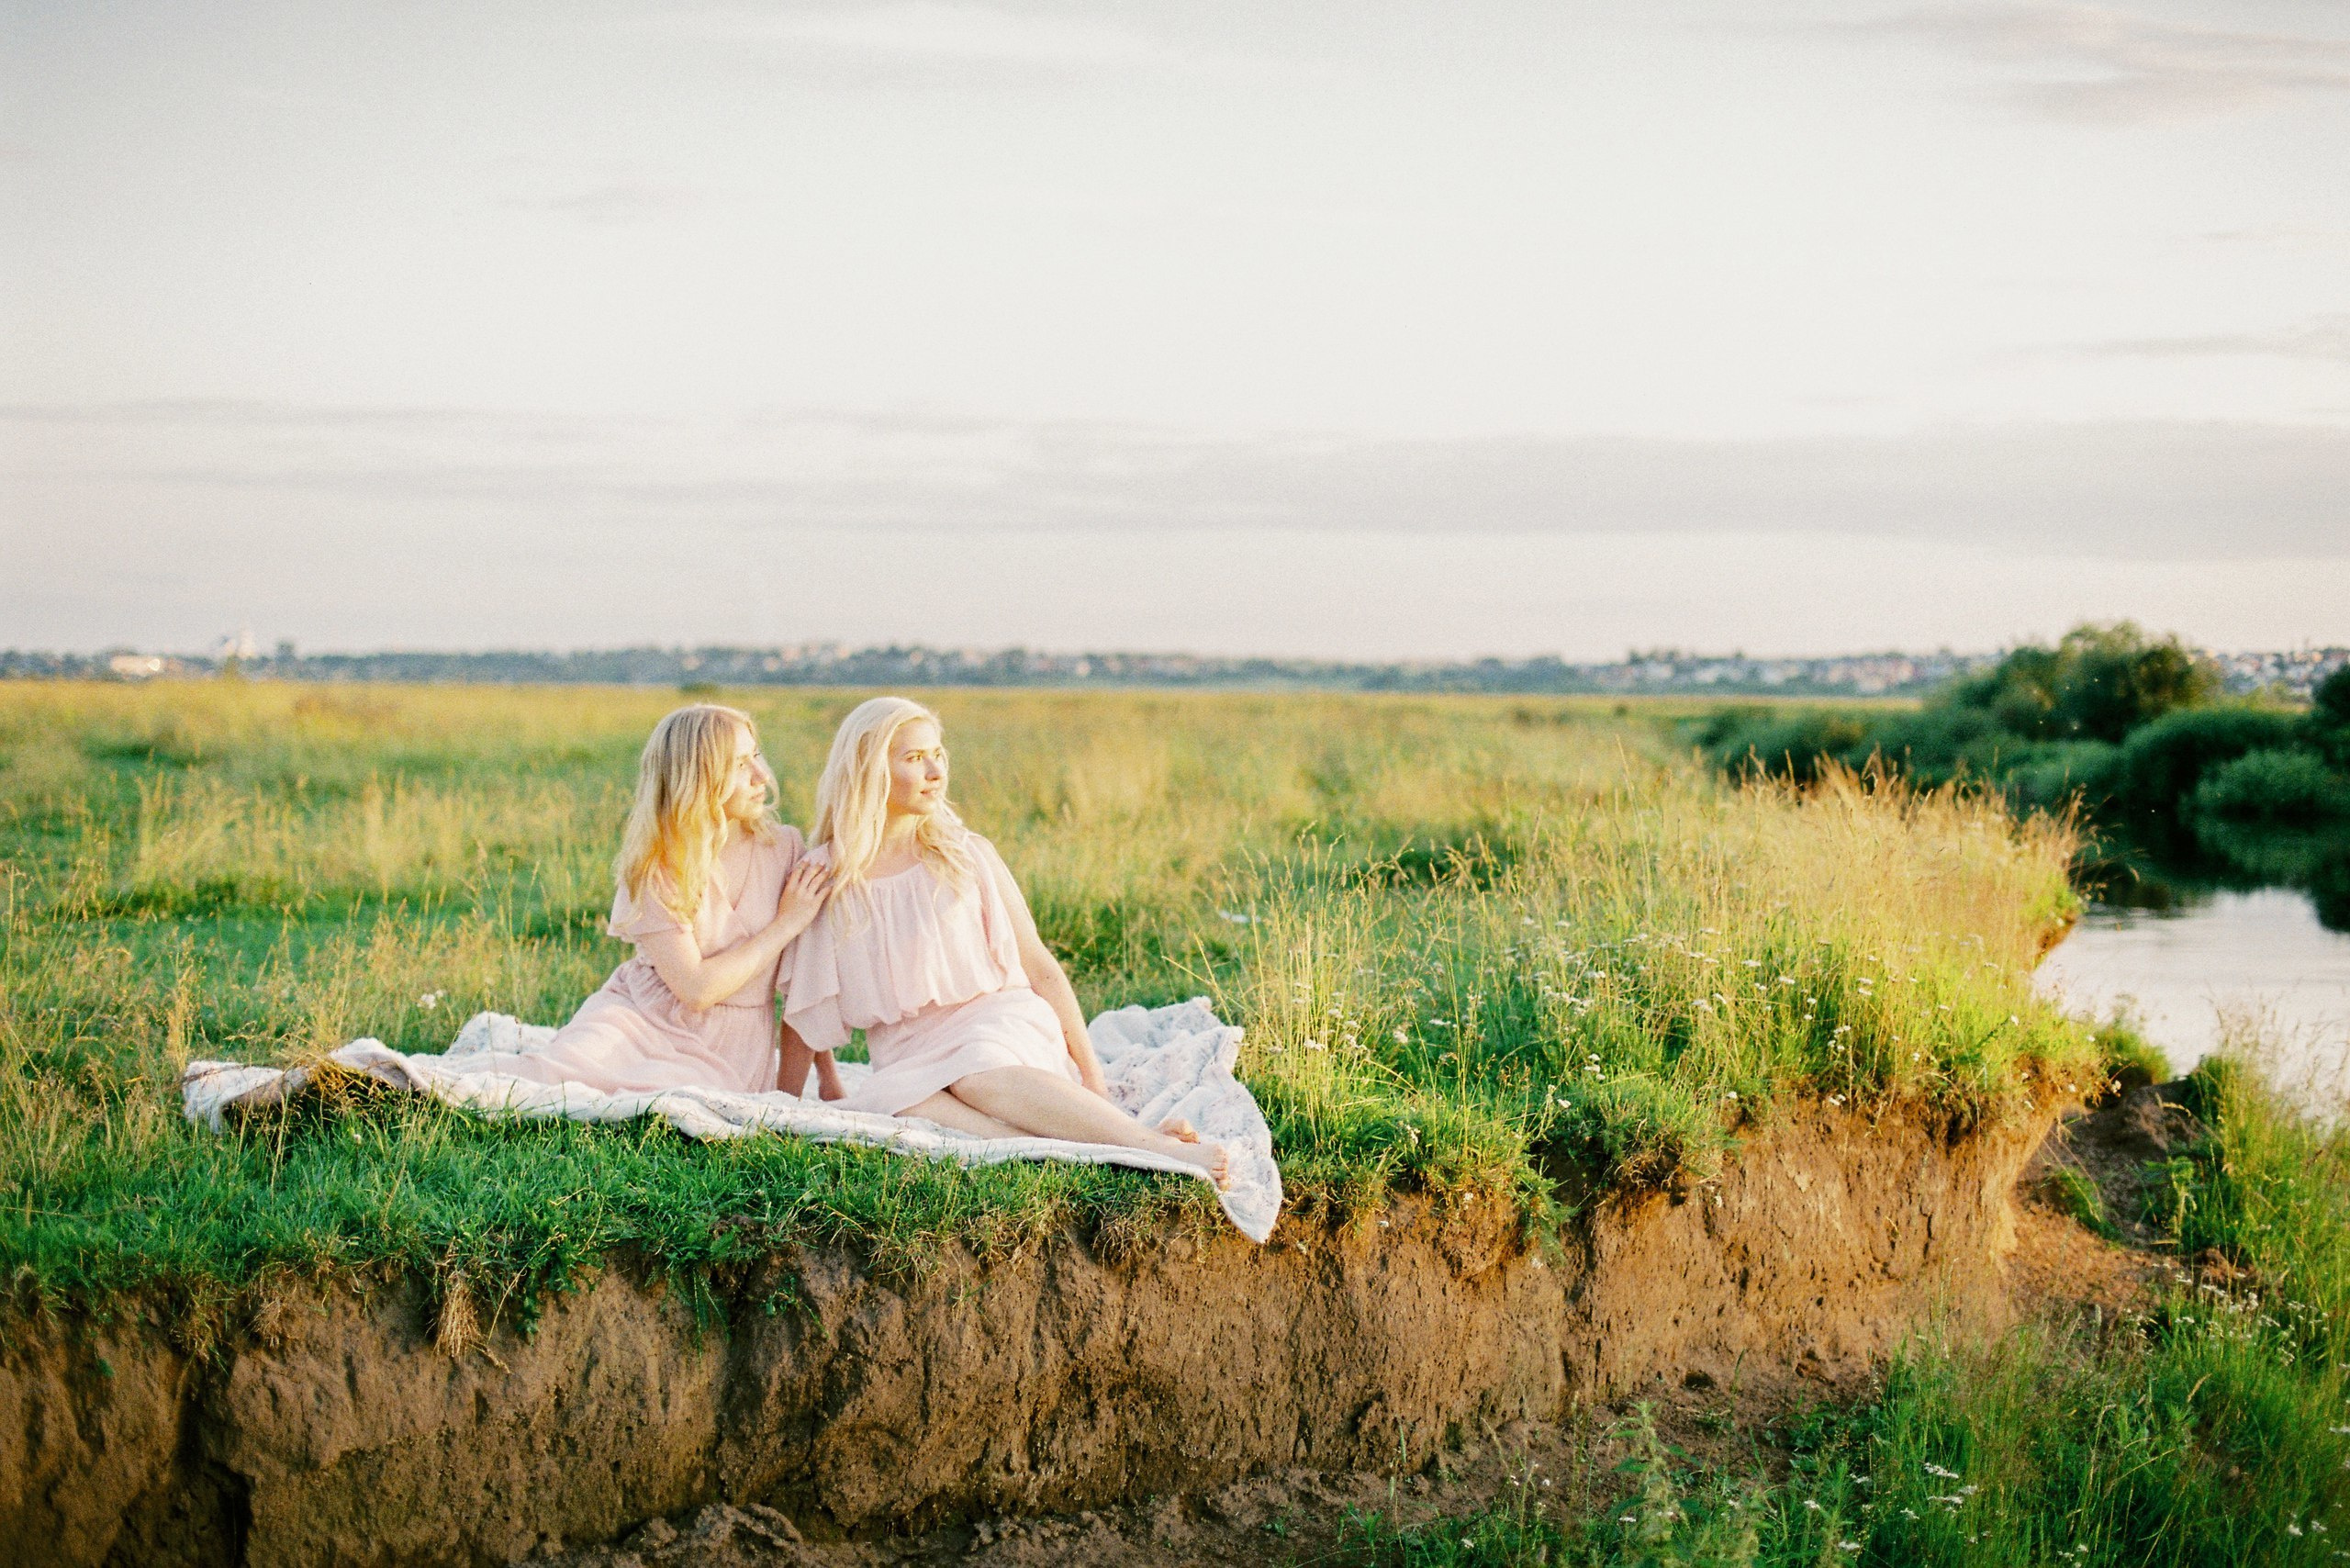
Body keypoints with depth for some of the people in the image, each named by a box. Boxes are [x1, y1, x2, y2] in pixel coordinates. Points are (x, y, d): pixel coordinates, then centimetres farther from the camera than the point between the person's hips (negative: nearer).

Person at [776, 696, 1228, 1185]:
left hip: (997, 1022, -1)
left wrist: (1090, 1072, 2)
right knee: (892, 1103, -35)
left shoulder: (967, 856, 4)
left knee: (977, 1073, -38)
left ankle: (1162, 1149, -47)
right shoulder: (822, 877, 5)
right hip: (907, 1057, 1)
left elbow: (1039, 966, 6)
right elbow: (803, 1007, 13)